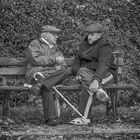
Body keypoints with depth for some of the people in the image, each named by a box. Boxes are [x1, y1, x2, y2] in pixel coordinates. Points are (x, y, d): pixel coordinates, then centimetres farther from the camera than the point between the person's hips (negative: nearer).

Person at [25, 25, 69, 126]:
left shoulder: (55, 48, 27)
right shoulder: (34, 44, 8)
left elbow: (63, 64, 22)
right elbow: (35, 60, -10)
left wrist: (60, 66, -4)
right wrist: (54, 59, -12)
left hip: (54, 74, 5)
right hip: (37, 74, -5)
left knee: (64, 71, -29)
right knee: (46, 87, -38)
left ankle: (41, 82, -39)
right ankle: (51, 118, -43)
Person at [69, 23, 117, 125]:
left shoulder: (104, 46, -13)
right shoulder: (84, 44, 12)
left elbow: (103, 64, -28)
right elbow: (77, 60, 12)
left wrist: (96, 80, -43)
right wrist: (77, 73, -10)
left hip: (105, 74, -6)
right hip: (88, 72, 6)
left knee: (87, 85, -35)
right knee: (82, 72, -32)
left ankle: (85, 118, -38)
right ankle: (99, 90, -48)